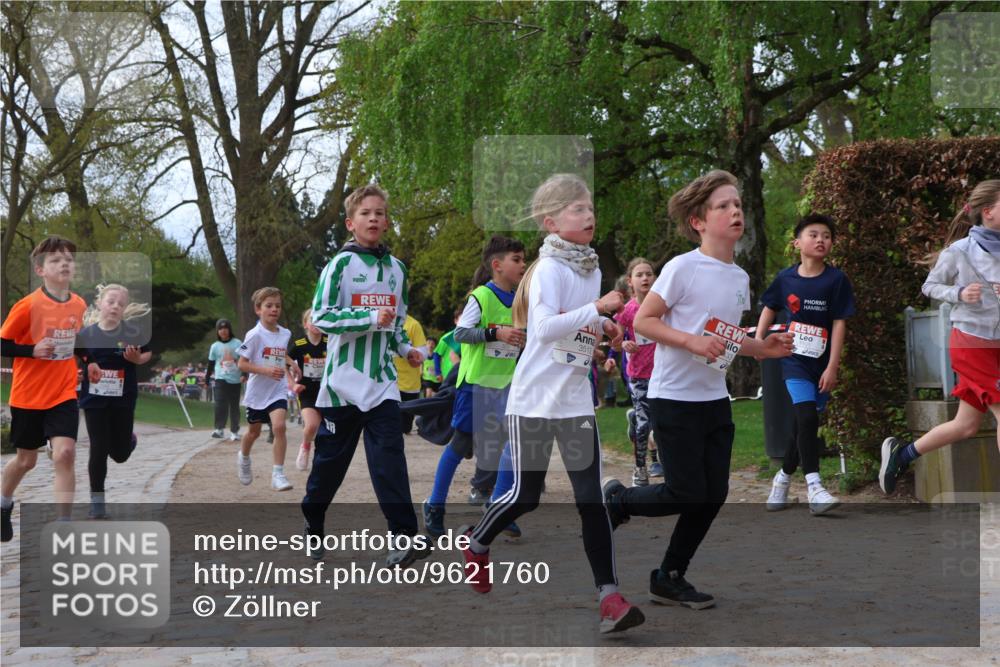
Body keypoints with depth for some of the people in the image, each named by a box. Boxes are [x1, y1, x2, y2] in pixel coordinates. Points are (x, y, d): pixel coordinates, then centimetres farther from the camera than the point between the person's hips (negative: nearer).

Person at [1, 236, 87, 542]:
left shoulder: (79, 305, 0)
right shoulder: (28, 306, -16)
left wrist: (84, 348, 0)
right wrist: (33, 350, -24)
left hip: (64, 396, 2)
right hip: (28, 396, -2)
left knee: (65, 453, -16)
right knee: (26, 459, 13)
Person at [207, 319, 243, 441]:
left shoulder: (237, 343, 1)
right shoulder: (215, 346, 7)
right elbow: (210, 364, 13)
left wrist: (244, 375, -11)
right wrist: (207, 379, 14)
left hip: (235, 380, 0)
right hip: (221, 379, 0)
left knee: (234, 406, 5)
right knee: (220, 404, -16)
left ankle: (234, 432, 12)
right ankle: (219, 429, -15)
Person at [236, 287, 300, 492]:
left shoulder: (285, 334, 1)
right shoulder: (255, 335, -15)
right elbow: (242, 364, -16)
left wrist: (290, 364, 3)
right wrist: (267, 371, -26)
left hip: (277, 391, 2)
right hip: (257, 391, -2)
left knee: (279, 426, -19)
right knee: (254, 431, 15)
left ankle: (278, 475, -17)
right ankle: (244, 457, 48)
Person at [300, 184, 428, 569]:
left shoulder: (396, 268, 12)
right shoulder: (342, 264, -4)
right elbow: (321, 316, -14)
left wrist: (405, 347, 9)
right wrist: (371, 317, -20)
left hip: (382, 381, 3)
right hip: (344, 379, -3)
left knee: (390, 457, -11)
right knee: (331, 457, 8)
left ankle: (403, 539, -19)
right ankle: (313, 525, 28)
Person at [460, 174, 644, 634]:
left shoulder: (592, 268, 10)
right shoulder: (549, 270, -13)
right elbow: (544, 328, -27)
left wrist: (604, 329, 3)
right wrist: (596, 308, -31)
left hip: (576, 401, 5)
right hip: (534, 400, -5)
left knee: (591, 498, -4)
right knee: (524, 496, 7)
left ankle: (609, 597, -8)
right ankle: (477, 544, 37)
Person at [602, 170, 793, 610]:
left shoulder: (740, 278, 10)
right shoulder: (683, 268, -13)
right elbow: (642, 320, -13)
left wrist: (764, 348, 3)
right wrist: (692, 341, -24)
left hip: (714, 398, 7)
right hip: (674, 397, -7)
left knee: (714, 495, 5)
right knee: (687, 494, -7)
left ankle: (670, 578, 18)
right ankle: (616, 500, 20)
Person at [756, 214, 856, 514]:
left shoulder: (836, 280, -6)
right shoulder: (786, 279, -1)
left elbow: (839, 324, -7)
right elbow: (770, 308, 16)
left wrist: (832, 367, -11)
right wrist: (758, 340, 4)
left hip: (822, 364, 1)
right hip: (795, 359, -1)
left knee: (805, 425, 8)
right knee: (806, 416, -19)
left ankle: (783, 476, 29)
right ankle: (814, 487, -22)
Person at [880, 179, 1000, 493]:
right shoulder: (960, 251, -12)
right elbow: (930, 286, 0)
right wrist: (958, 294, -19)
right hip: (971, 341, -6)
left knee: (967, 425, 11)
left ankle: (901, 453, 27)